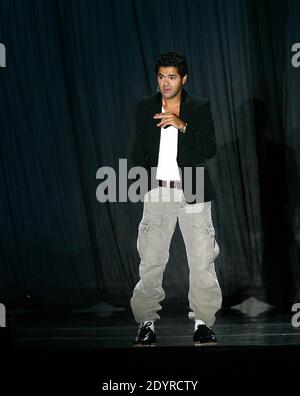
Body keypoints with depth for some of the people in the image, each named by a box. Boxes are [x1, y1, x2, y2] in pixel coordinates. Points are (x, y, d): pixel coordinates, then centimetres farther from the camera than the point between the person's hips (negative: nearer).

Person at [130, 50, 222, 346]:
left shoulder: (200, 107, 2)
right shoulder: (145, 107, 7)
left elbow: (210, 149, -7)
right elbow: (139, 151, 12)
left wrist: (183, 126, -20)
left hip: (193, 194, -1)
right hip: (157, 193, 1)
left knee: (202, 260, -2)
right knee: (150, 260, 0)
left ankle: (203, 322, 7)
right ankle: (146, 322, 9)